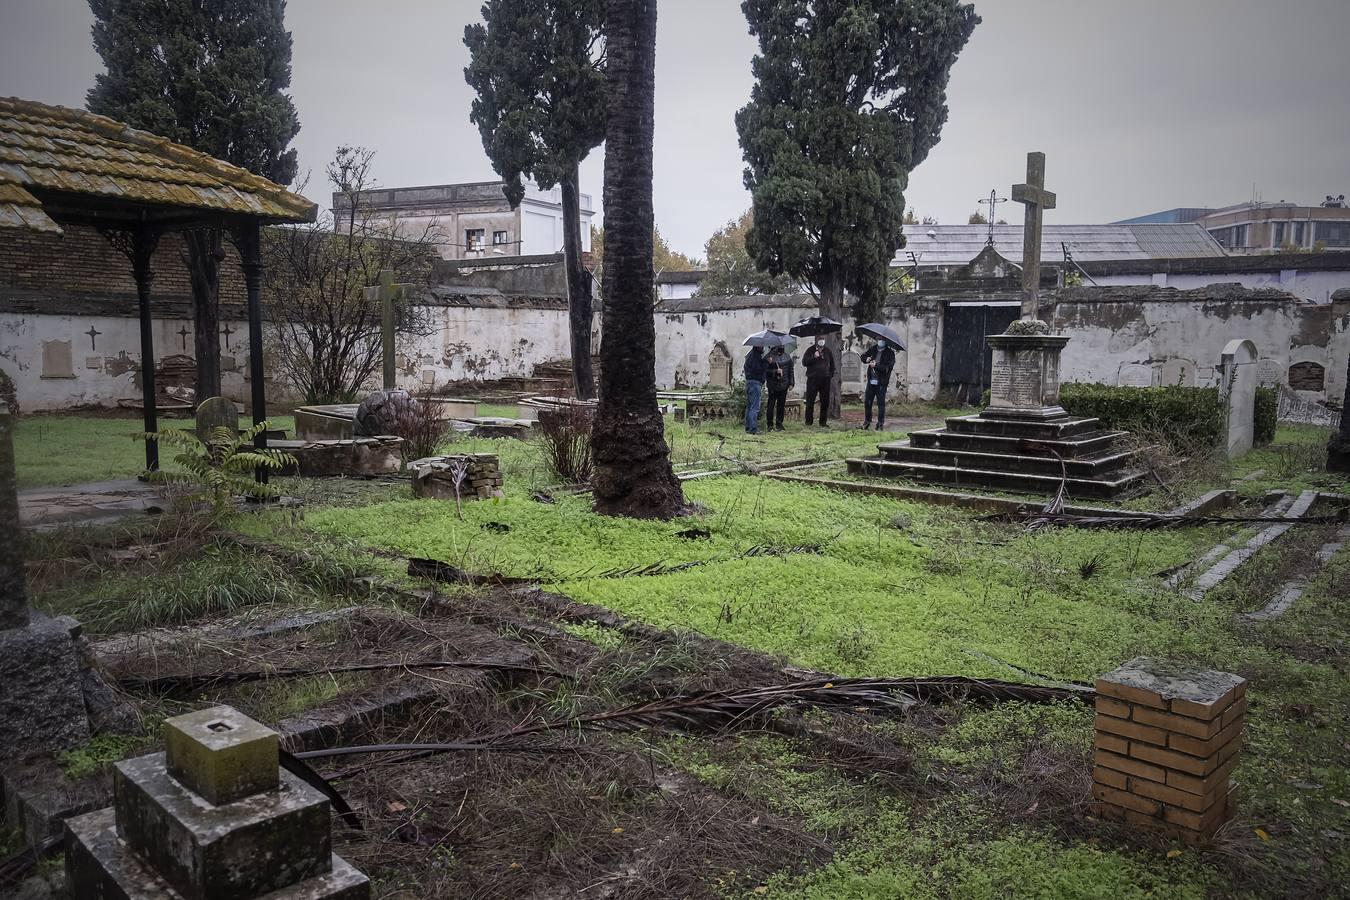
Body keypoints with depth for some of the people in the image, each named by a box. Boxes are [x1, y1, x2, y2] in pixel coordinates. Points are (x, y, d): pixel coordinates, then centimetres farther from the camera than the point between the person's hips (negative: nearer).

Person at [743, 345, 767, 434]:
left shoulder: (751, 354, 18)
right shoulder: (755, 355, -15)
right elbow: (758, 370, -21)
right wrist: (767, 362, -13)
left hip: (749, 382, 11)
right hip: (755, 383, -11)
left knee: (749, 406, 14)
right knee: (754, 407, -9)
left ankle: (748, 428, 20)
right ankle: (753, 429, -10)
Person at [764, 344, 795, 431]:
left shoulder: (787, 357, 11)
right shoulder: (770, 356, -3)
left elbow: (791, 371, 14)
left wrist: (791, 383, 7)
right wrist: (775, 371, -21)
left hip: (783, 385, 4)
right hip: (772, 385, -4)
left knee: (781, 405, 7)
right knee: (771, 404, -5)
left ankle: (779, 424, 16)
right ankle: (770, 425, 2)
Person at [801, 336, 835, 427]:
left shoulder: (827, 351, 12)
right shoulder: (810, 350, 2)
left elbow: (832, 364, 21)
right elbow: (804, 362, -7)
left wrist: (831, 374, 10)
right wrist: (814, 357, -18)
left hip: (825, 380, 3)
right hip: (812, 379, -3)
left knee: (825, 402, 4)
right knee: (810, 401, -3)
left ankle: (823, 422, 12)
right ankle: (808, 422, 4)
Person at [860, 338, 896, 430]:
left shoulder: (890, 353, -6)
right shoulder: (873, 348, 8)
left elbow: (888, 368, -16)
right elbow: (863, 356, 18)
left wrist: (876, 365, -24)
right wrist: (866, 359, -5)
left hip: (881, 382, -4)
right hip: (871, 381, 4)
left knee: (881, 403, -1)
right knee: (867, 402, 6)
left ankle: (880, 424, 7)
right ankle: (867, 421, 20)